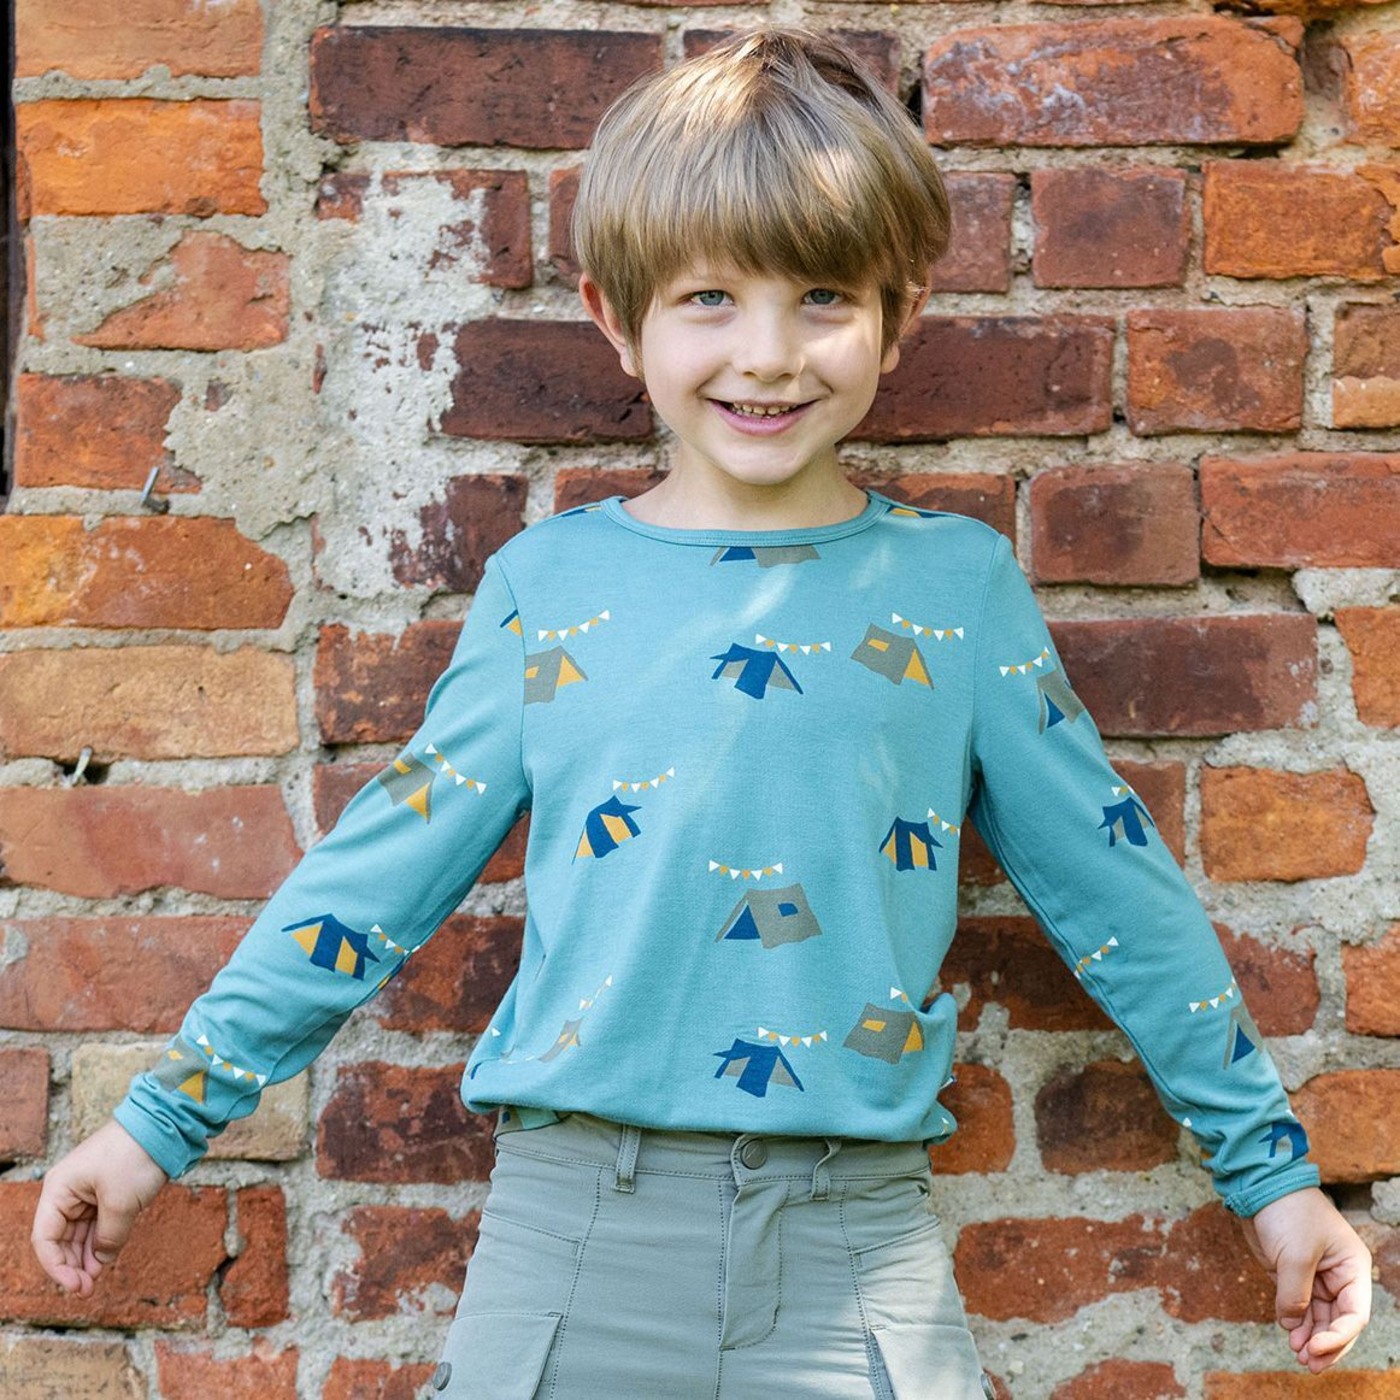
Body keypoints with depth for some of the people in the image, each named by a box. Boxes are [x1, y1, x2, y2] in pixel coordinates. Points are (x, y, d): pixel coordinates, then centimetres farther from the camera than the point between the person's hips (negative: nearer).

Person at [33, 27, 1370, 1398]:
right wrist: (165, 1114, 11)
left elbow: (1111, 881, 10)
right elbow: (380, 868, 10)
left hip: (856, 1245, 0)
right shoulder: (549, 581, 5)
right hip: (573, 1225, 0)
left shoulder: (958, 583, 5)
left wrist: (1270, 1164, 13)